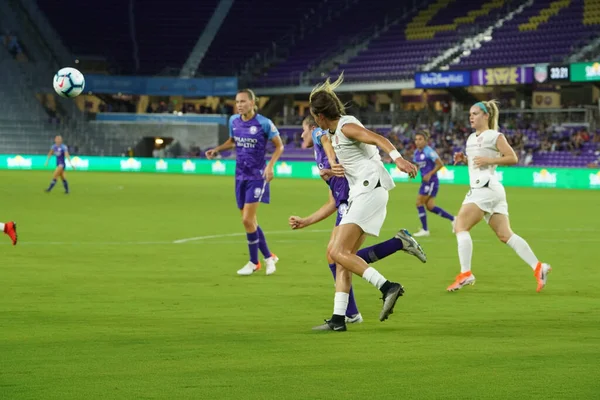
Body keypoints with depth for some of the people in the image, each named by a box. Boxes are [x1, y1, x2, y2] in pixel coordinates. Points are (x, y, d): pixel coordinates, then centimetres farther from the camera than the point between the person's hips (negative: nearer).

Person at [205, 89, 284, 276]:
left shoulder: (264, 123, -14)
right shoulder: (234, 121, 3)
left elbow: (279, 146, -5)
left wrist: (270, 165, -18)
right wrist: (217, 149, 5)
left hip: (257, 176, -6)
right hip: (241, 175, 6)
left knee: (247, 219, -11)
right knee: (250, 221, 9)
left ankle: (253, 262, 4)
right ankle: (269, 257, 24)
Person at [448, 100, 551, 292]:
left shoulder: (494, 136, -3)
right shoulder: (471, 138, 21)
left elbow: (513, 158, -8)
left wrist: (488, 160, -16)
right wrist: (463, 159, 13)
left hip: (486, 188, -9)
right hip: (479, 188, 9)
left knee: (461, 225, -11)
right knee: (505, 235, 2)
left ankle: (465, 273, -14)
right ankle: (538, 267, -2)